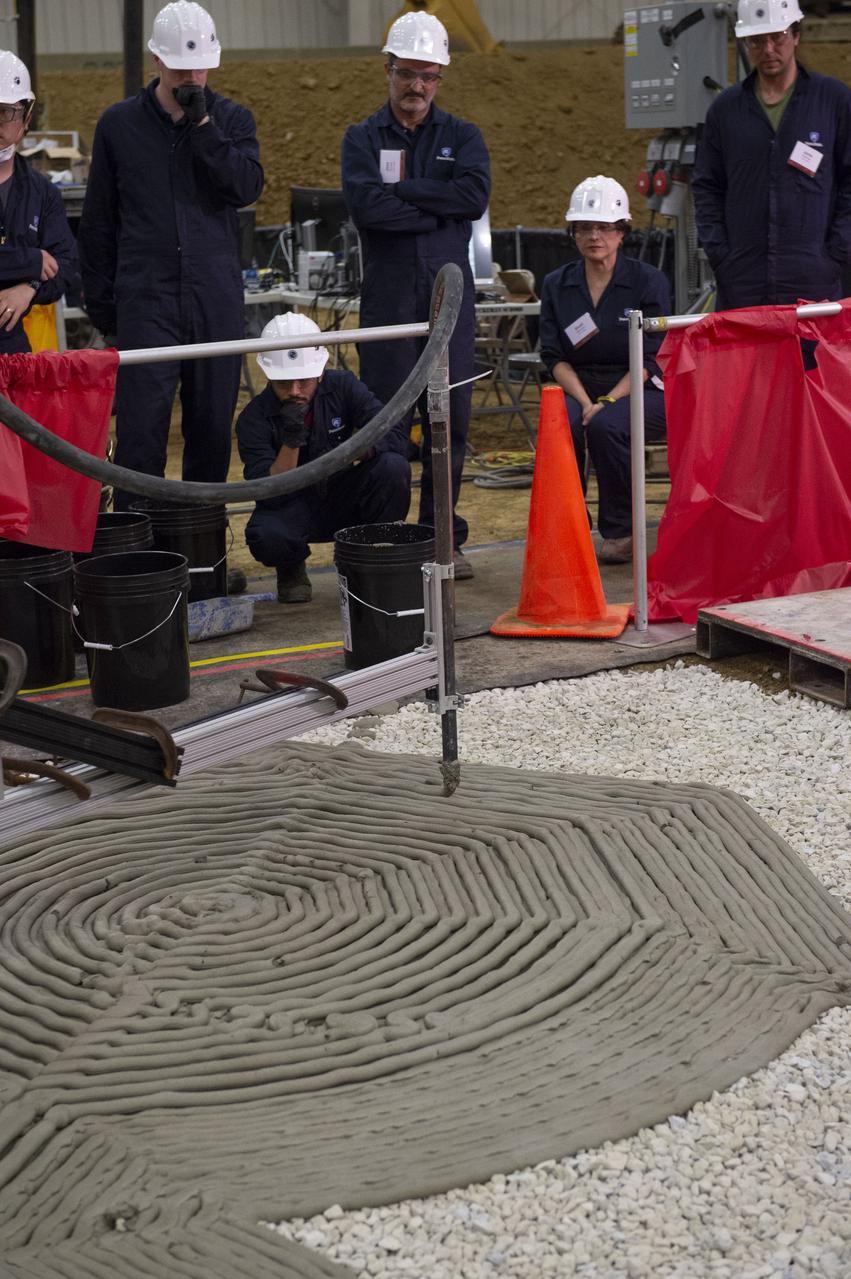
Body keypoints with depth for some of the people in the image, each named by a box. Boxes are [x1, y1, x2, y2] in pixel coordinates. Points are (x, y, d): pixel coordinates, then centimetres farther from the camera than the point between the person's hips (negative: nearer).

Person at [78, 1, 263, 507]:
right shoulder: (120, 123, 5)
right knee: (142, 428, -5)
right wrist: (99, 300, 6)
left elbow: (247, 188, -10)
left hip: (217, 298, 2)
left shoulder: (232, 119, 8)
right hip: (146, 299, -1)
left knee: (213, 425, 7)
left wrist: (203, 123, -14)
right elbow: (98, 221, 9)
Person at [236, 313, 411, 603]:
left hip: (343, 500, 2)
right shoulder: (254, 418, -17)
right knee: (265, 536, -37)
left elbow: (395, 435, -20)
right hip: (293, 510, -2)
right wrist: (292, 441, -36)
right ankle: (291, 569, 2)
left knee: (393, 467, -27)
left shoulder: (342, 386, -12)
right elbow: (269, 494, -24)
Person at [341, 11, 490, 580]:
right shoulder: (363, 138, 8)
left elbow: (476, 195, -9)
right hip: (389, 297, -2)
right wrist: (440, 210, -8)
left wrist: (401, 190, -9)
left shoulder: (462, 136, 12)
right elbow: (367, 206, -11)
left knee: (451, 422, 4)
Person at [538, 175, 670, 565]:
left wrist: (608, 401, -21)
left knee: (606, 425, -34)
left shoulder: (648, 281, -3)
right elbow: (554, 356, 1)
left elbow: (649, 358, -8)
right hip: (579, 388, 3)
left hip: (641, 390, -2)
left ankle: (621, 532, -17)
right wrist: (584, 401, -16)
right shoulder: (556, 285, 7)